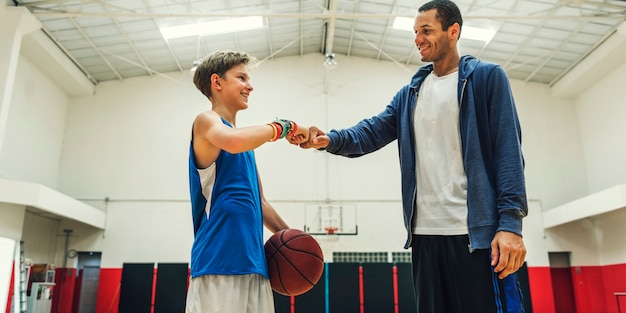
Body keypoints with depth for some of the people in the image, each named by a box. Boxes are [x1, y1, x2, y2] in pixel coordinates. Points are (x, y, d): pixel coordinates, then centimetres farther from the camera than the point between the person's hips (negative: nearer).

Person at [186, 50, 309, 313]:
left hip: (252, 260, 8)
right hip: (218, 259, -8)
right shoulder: (206, 121, 0)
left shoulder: (244, 144, 22)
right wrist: (282, 127, -10)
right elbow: (234, 141, -26)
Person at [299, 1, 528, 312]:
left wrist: (510, 222, -15)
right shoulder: (410, 92, 17)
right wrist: (331, 139, -15)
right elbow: (373, 131, 6)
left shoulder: (487, 77, 2)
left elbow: (507, 151, -6)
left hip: (477, 230, -5)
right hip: (425, 231, 5)